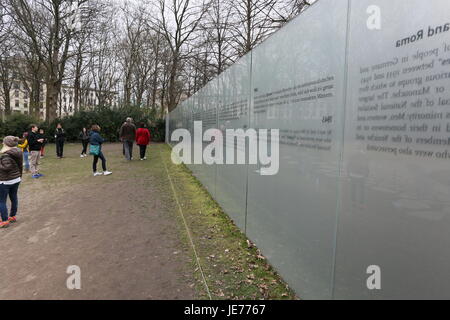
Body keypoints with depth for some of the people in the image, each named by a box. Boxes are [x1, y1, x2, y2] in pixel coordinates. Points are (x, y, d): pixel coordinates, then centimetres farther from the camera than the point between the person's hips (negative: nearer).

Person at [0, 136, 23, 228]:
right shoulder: (18, 152, 3)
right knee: (14, 197, 18)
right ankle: (13, 216, 31)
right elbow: (20, 165, 11)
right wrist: (20, 176, 21)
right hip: (16, 179, 8)